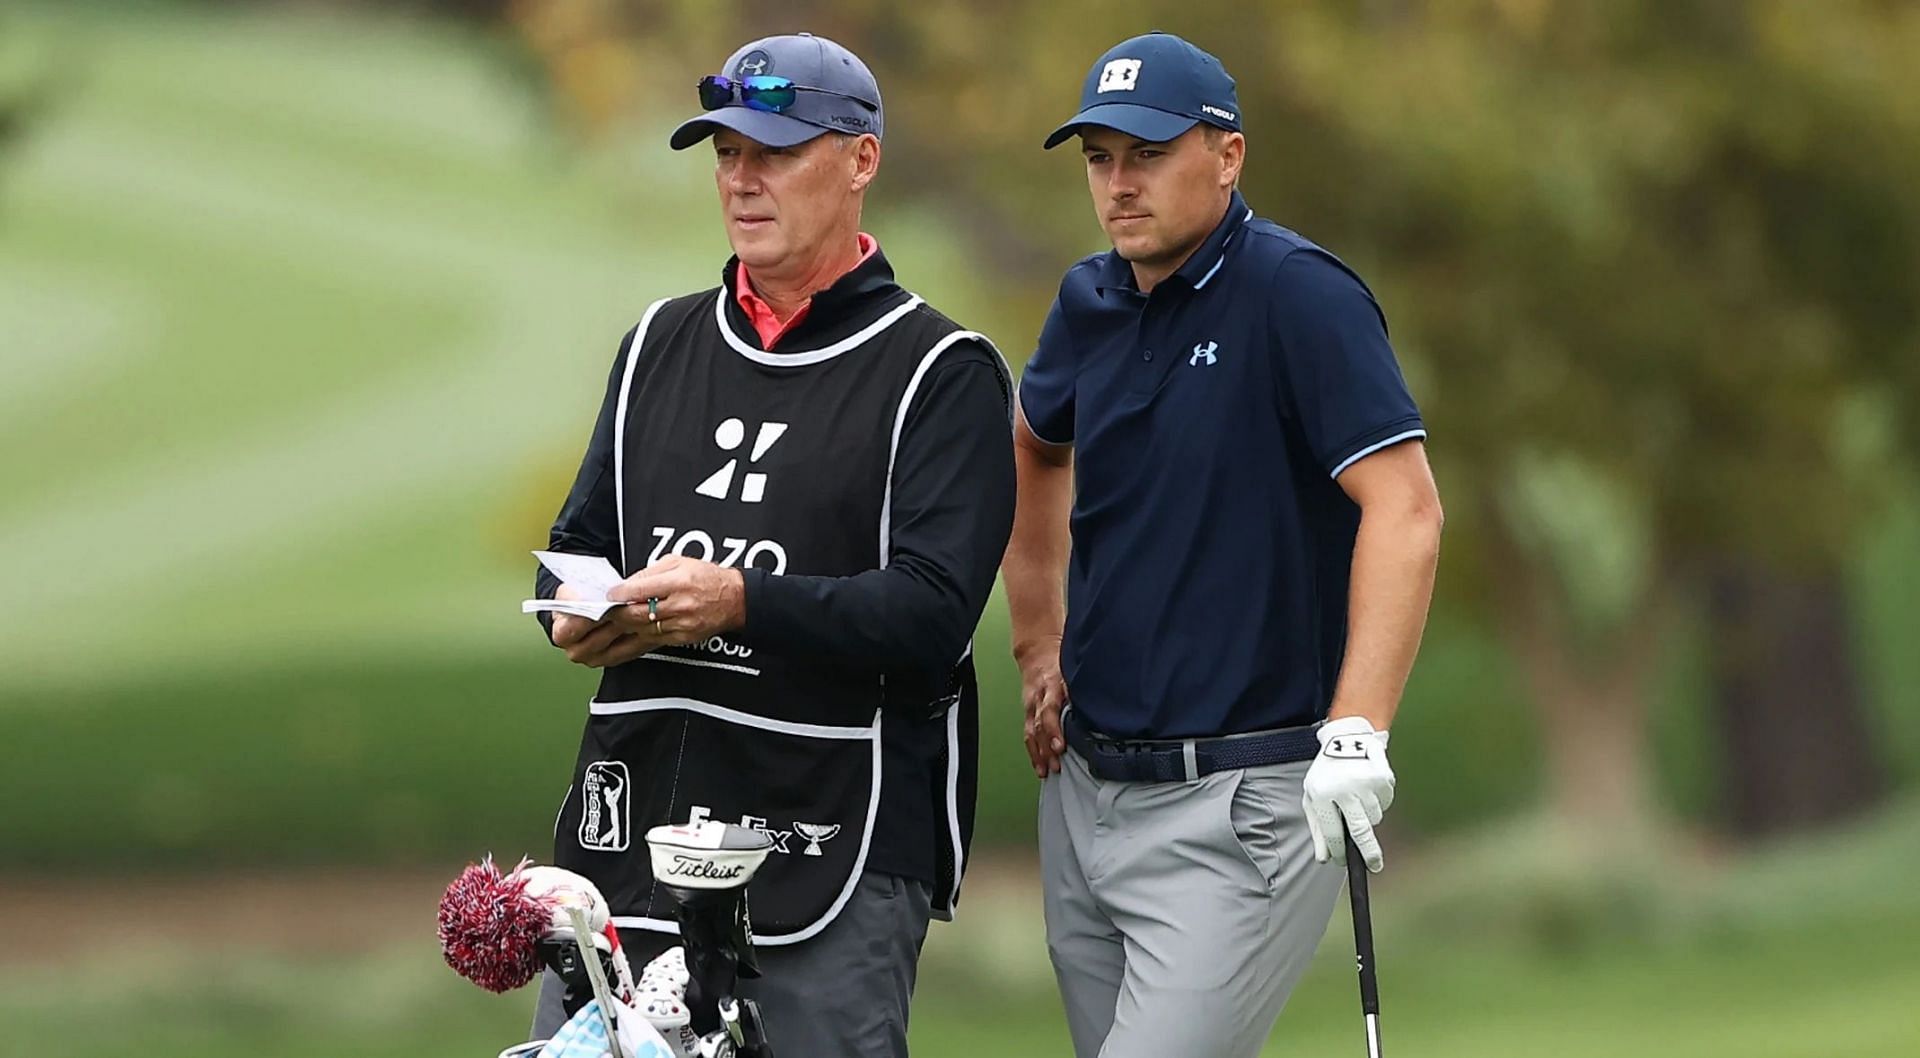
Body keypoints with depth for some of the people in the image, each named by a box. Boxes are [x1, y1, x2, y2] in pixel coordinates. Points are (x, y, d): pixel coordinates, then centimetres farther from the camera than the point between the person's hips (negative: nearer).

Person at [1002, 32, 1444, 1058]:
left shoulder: (1300, 296, -13)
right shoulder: (1091, 305, 9)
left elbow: (1403, 510, -22)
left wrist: (1355, 732, -31)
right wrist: (1038, 650, 24)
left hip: (1246, 799, -8)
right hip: (1088, 787, 8)